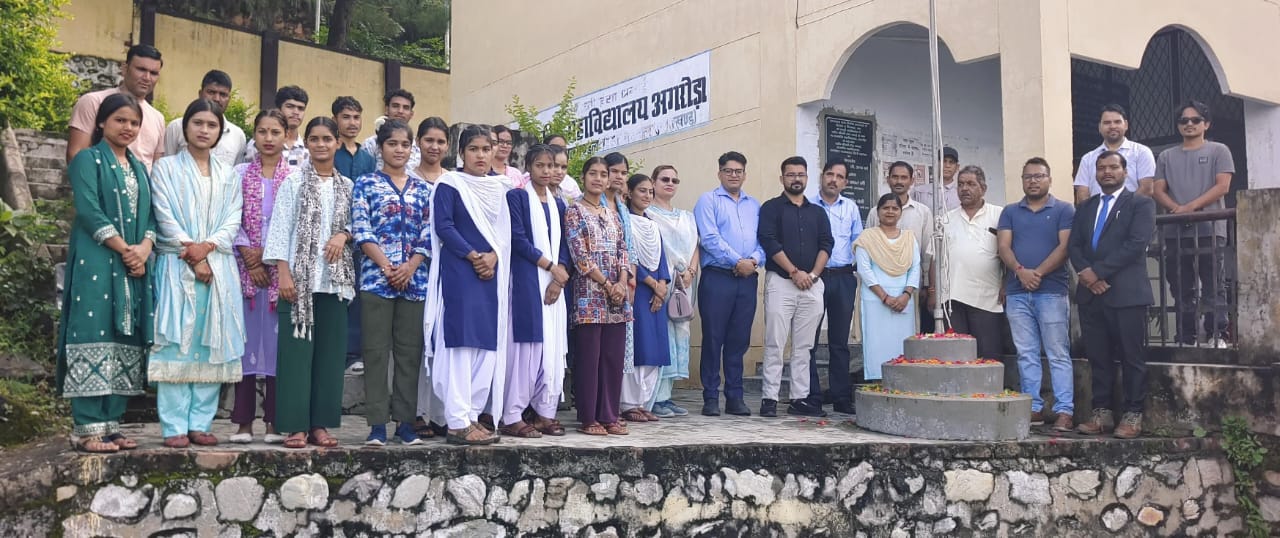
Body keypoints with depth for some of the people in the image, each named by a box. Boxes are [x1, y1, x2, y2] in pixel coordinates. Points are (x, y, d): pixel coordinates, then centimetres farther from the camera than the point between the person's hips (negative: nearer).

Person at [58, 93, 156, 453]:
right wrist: (124, 250, -15)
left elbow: (150, 215, 12)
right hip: (96, 263, -7)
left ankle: (110, 424, 9)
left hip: (135, 267, 7)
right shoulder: (88, 159, 1)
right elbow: (88, 211, -11)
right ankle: (87, 429, -8)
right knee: (95, 340, -9)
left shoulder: (139, 168, 20)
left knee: (125, 343, 4)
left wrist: (144, 249, -7)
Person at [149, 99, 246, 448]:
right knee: (177, 344, -7)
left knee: (212, 344, 0)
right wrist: (192, 257, -11)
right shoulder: (166, 168, 8)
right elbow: (165, 218, -2)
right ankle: (174, 427, -5)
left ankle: (201, 423, 5)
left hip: (219, 266, 3)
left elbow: (232, 221, 6)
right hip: (177, 265, -3)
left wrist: (207, 247, -12)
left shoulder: (228, 176, 17)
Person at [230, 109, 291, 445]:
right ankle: (244, 421, 6)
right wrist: (249, 259, -7)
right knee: (247, 337, 1)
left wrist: (267, 253, -9)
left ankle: (275, 421, 5)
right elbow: (232, 219, 3)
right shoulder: (240, 173, 9)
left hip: (281, 266, -1)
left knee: (277, 338, -1)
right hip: (245, 265, 1)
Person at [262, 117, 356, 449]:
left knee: (330, 352, 5)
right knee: (297, 350, -3)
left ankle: (320, 424, 12)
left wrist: (344, 235, -9)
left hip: (335, 280, 4)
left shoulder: (347, 186, 11)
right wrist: (284, 273, -11)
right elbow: (280, 228, -3)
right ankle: (295, 425, 1)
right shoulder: (294, 182, 1)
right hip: (300, 277, -4)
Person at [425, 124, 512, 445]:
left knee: (488, 344, 4)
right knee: (461, 342, -9)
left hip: (491, 273, 6)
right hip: (458, 272, -6)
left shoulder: (499, 188, 16)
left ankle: (473, 414, 10)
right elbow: (443, 227, -10)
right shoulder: (449, 184, -1)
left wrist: (493, 256, -6)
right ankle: (458, 422, -8)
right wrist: (473, 256, -13)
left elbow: (505, 230, 12)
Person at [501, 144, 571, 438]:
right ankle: (513, 417, -5)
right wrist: (551, 266, -10)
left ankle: (545, 413, 10)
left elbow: (563, 246, 13)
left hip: (554, 284, 6)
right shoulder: (517, 197, 1)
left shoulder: (558, 204, 18)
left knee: (553, 348, 4)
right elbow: (518, 239, -9)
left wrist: (560, 277, -4)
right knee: (525, 345, -9)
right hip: (526, 282, -6)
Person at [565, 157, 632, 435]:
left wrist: (622, 283, -5)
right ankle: (588, 418, 4)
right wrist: (607, 284, -12)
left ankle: (609, 415, 13)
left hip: (617, 293, 6)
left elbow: (623, 250, 11)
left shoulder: (612, 212, 17)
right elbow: (580, 255, -9)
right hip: (589, 293, -6)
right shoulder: (575, 211, -1)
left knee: (614, 357, 6)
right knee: (588, 357, -3)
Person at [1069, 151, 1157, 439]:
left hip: (1126, 293, -5)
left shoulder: (1141, 204, 3)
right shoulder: (1086, 207, 19)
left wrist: (1099, 272, -13)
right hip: (1090, 293, 5)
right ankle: (1102, 413, 13)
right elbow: (1074, 245, 11)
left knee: (1132, 357, -1)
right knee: (1098, 357, 7)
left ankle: (1133, 415, 4)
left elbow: (1136, 244, -10)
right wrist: (1085, 272, -8)